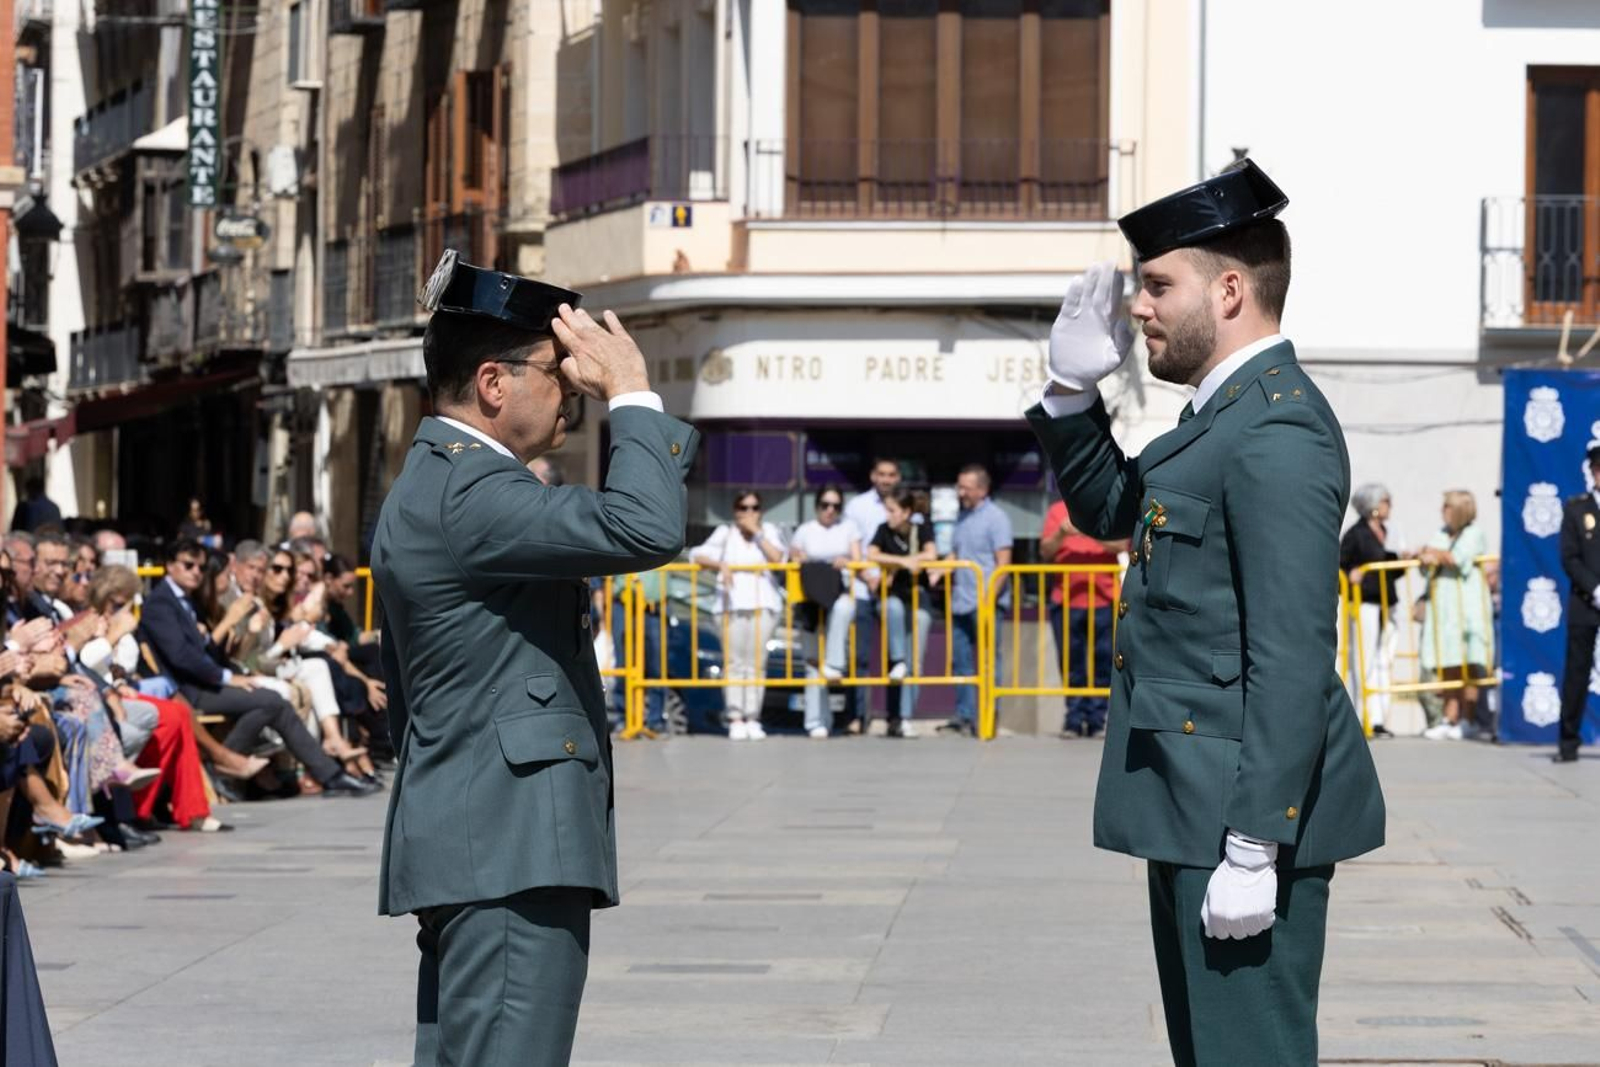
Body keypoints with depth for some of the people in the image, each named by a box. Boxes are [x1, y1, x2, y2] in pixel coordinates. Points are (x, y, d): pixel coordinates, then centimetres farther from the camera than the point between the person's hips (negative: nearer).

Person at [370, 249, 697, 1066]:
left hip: (463, 839, 11)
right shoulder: (468, 493, -15)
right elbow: (645, 530, -28)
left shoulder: (425, 490, 19)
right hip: (510, 847, -11)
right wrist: (632, 395, -14)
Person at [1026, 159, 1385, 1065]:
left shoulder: (1278, 429, -18)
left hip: (1243, 814, -11)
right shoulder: (1228, 413, 14)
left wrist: (1253, 848, -25)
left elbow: (1292, 658, -23)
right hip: (1197, 808, 11)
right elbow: (1109, 510, 28)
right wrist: (1075, 392, 11)